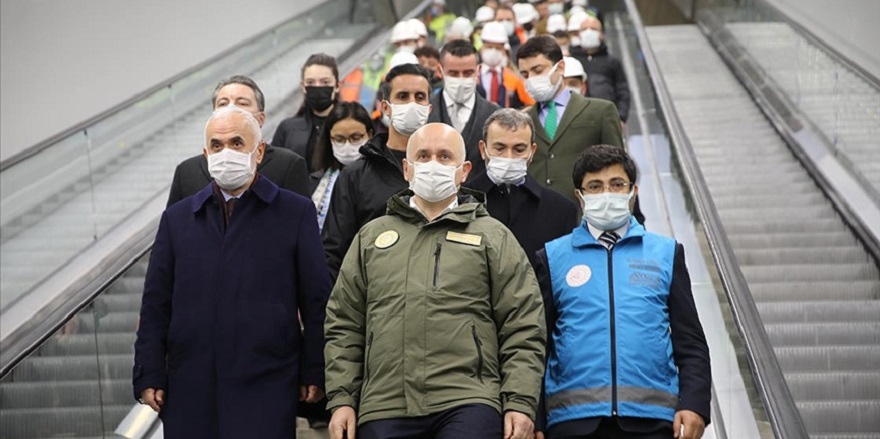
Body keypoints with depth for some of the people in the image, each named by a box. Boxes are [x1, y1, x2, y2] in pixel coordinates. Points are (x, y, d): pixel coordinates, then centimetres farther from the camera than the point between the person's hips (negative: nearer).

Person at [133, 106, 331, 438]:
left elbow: (316, 302, 4)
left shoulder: (295, 213, 6)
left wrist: (314, 373, -1)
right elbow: (155, 307, 13)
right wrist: (149, 376, 5)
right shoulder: (177, 219, 14)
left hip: (266, 390, -3)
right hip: (190, 392, 3)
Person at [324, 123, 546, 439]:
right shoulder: (371, 236, 19)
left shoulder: (494, 237, 12)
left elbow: (522, 331, 5)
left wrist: (520, 403, -5)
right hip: (384, 410, 3)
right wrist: (341, 399, 8)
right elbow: (344, 326, 17)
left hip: (468, 404, -2)